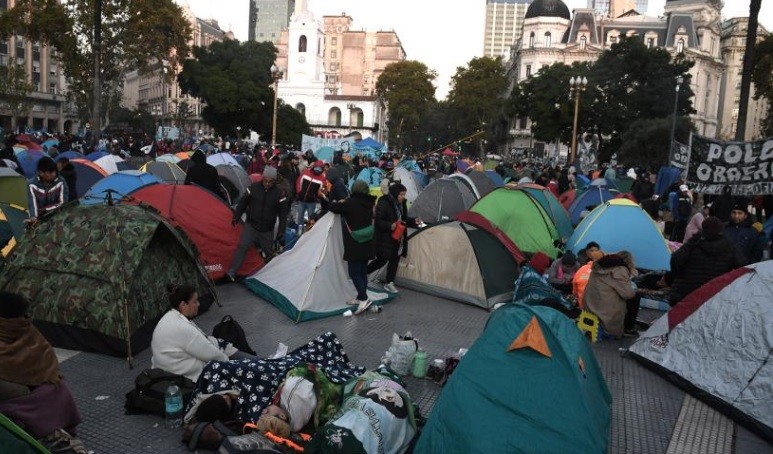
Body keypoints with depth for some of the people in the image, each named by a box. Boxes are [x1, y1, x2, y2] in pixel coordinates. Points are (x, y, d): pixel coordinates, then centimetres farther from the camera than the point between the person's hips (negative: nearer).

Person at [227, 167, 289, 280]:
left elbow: (283, 214, -4)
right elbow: (243, 203, 6)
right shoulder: (253, 187, -8)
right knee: (242, 246, -13)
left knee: (268, 252, 12)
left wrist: (281, 231, -7)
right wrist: (236, 216, 6)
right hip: (250, 225, 0)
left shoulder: (279, 194, -10)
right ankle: (231, 272, -10)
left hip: (267, 230, 0)